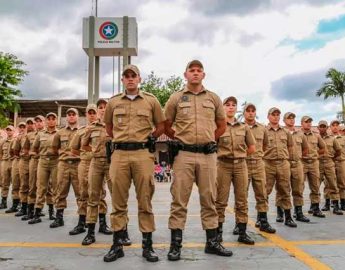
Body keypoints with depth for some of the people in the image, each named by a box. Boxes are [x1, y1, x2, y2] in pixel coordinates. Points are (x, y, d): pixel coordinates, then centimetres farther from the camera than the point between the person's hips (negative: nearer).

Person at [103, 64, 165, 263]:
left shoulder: (151, 100, 7)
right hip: (119, 154, 2)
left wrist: (149, 139, 6)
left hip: (143, 153, -2)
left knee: (145, 201, 2)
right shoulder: (113, 102, 12)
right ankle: (117, 244, 16)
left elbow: (161, 125, 13)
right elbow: (108, 125, 26)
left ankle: (148, 245, 12)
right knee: (118, 201, 5)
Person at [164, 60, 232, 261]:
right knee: (179, 200, 0)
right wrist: (180, 139, 8)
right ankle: (176, 244, 10)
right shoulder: (176, 98, 6)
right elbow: (166, 126, 11)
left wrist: (210, 140, 12)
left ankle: (212, 242, 20)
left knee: (209, 199, 9)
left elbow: (222, 125, 18)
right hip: (184, 154, -2)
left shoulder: (213, 98, 10)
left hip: (208, 154, 2)